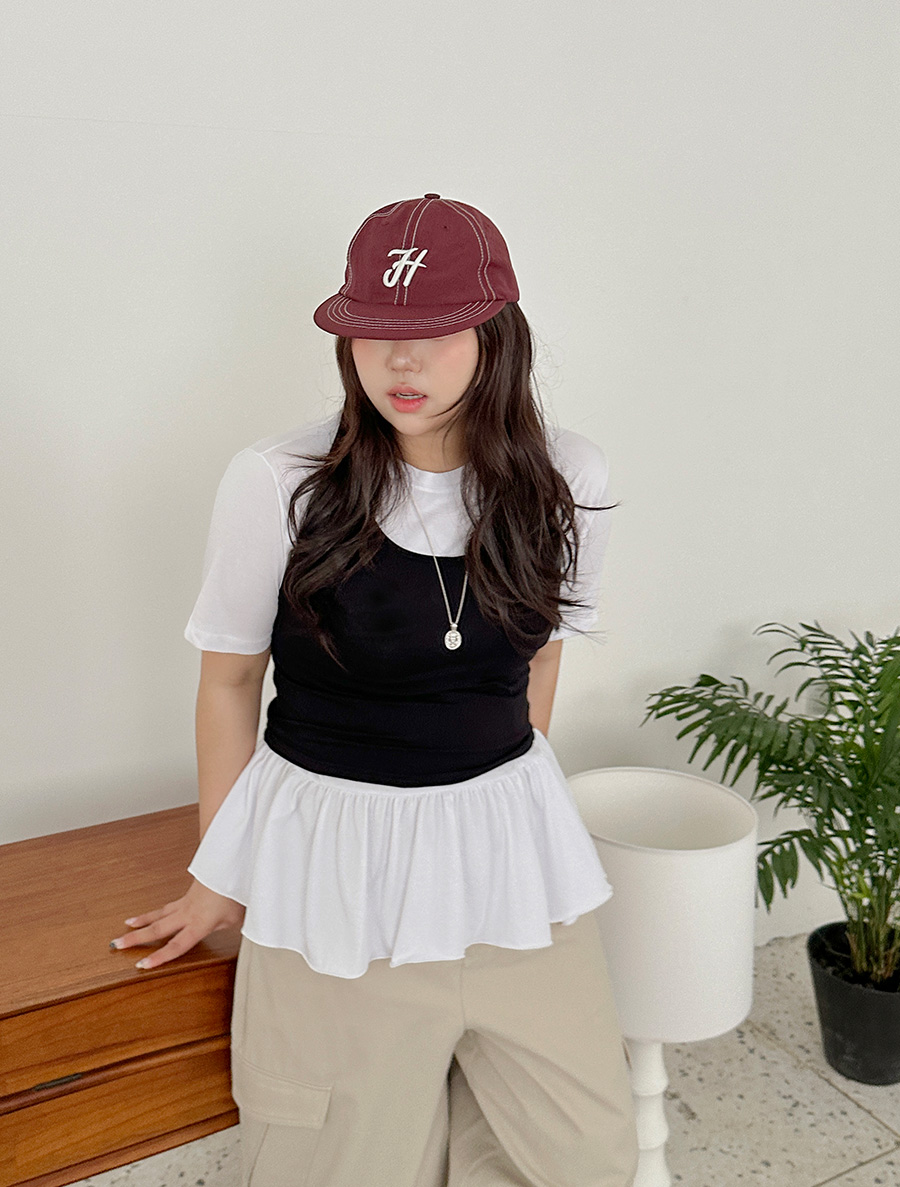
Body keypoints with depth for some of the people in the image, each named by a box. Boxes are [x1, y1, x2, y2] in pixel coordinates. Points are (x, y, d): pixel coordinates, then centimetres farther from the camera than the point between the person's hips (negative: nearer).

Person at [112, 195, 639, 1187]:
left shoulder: (566, 480, -6)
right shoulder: (275, 484, -16)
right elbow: (229, 680, -3)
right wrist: (221, 879, 5)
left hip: (512, 852, 4)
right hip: (332, 861, -3)